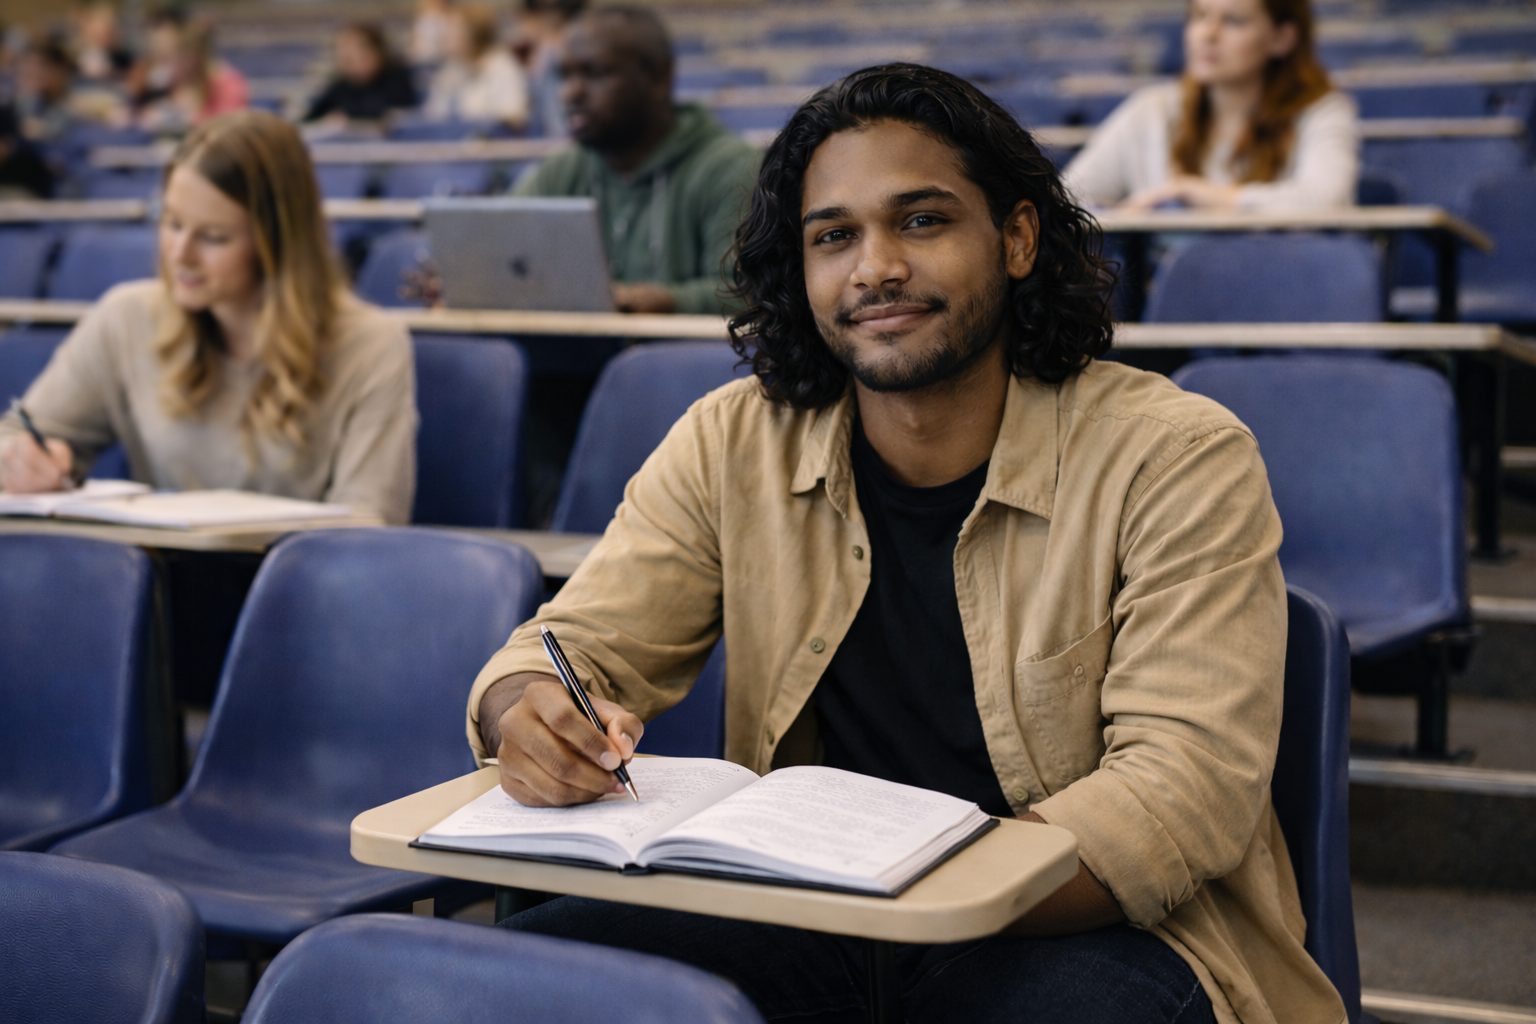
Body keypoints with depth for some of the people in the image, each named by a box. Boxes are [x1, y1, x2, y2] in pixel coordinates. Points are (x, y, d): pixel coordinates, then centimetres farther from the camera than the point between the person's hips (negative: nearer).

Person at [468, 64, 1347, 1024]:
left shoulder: (1177, 460, -11)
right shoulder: (732, 447, 2)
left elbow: (1188, 789, -19)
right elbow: (572, 650, 0)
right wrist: (536, 721, -26)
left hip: (1085, 923, -2)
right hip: (815, 919, 3)